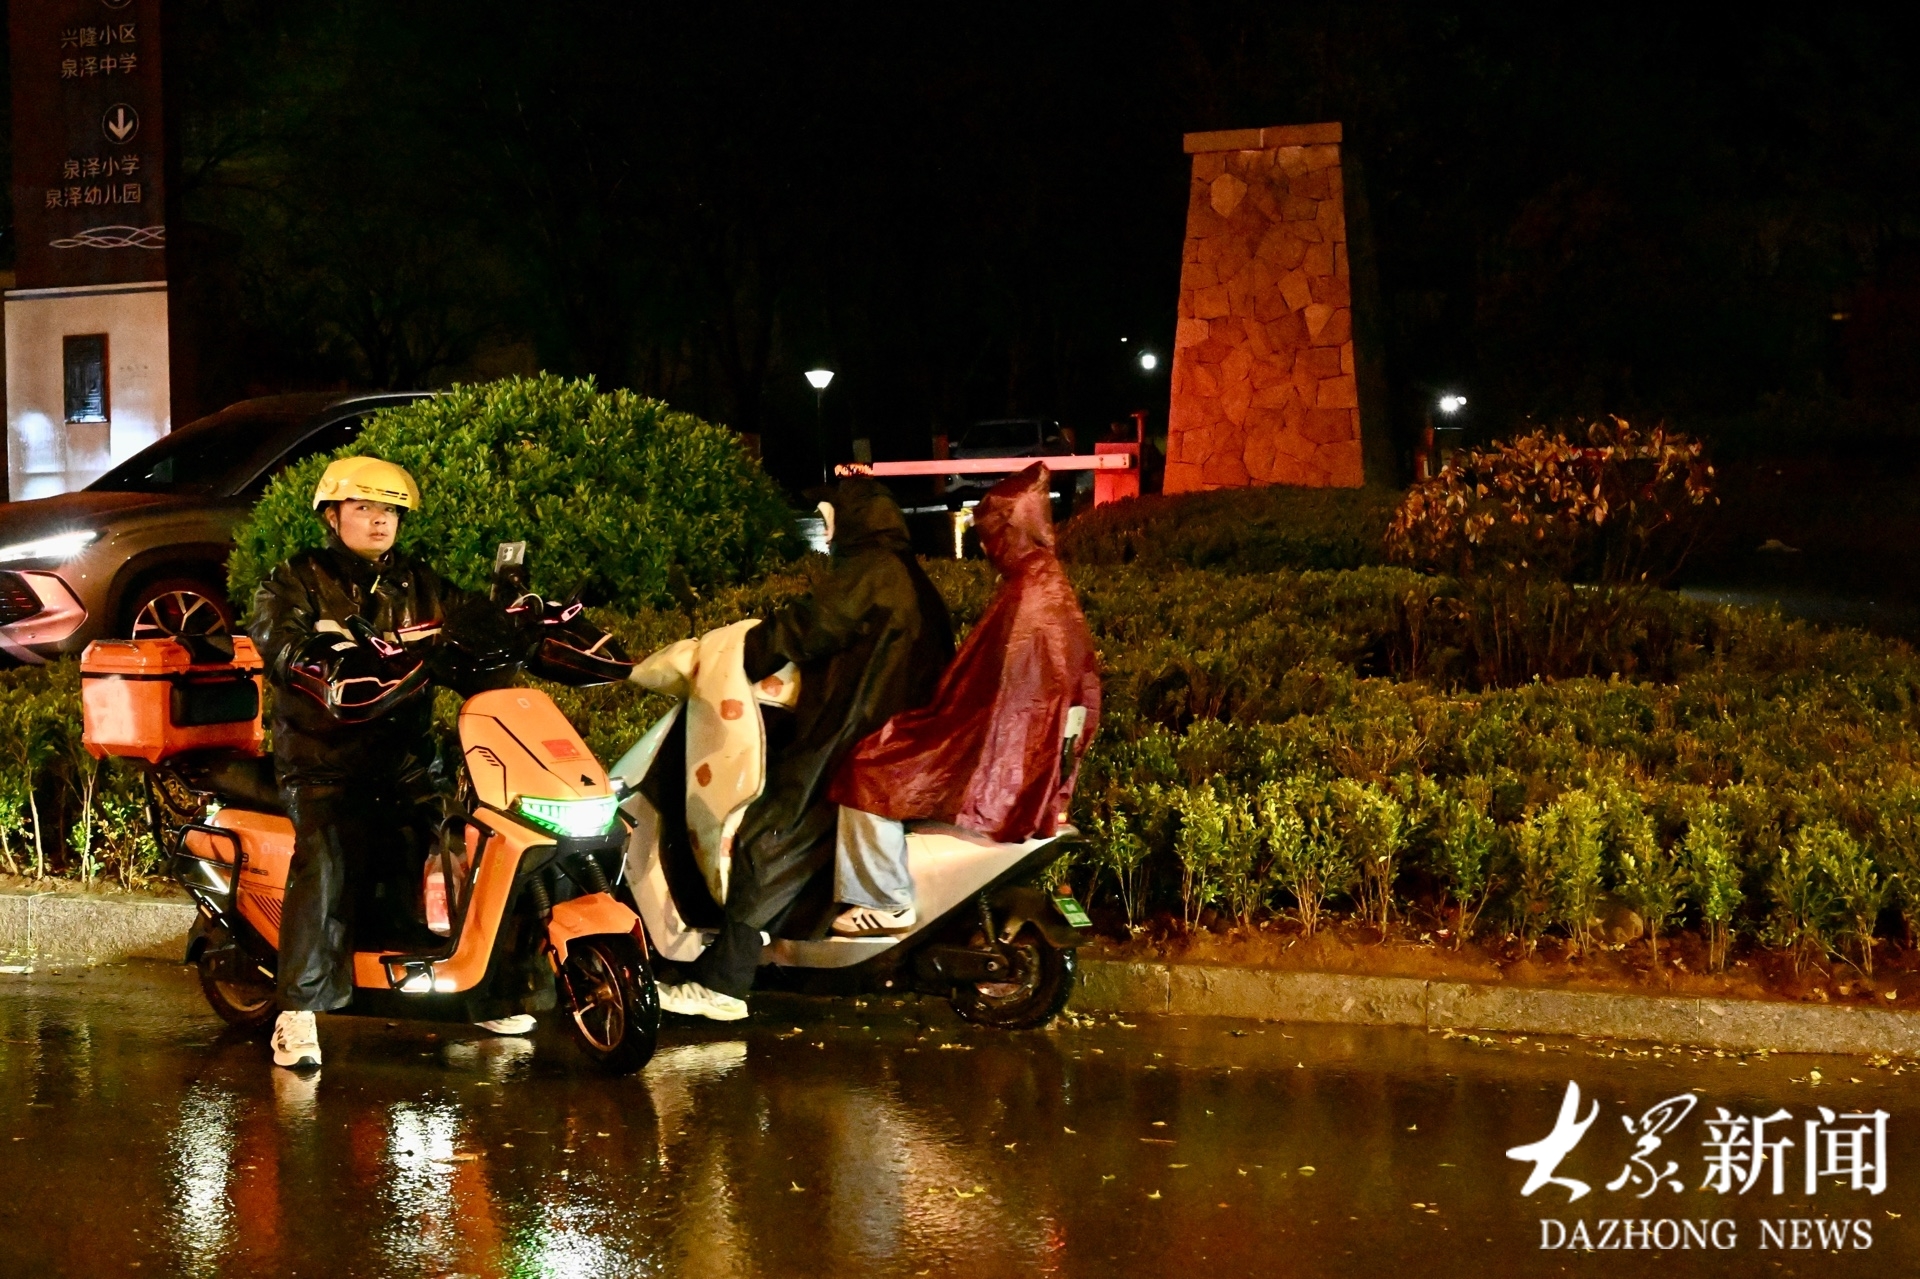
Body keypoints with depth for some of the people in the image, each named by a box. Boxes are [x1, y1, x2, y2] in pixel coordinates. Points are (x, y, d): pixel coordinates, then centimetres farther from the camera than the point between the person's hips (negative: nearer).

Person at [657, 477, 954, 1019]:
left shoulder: (869, 571, -9)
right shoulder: (911, 579, 21)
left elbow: (806, 628, -15)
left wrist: (729, 660, -6)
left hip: (851, 745, -11)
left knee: (764, 846, -13)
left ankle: (722, 985, -18)